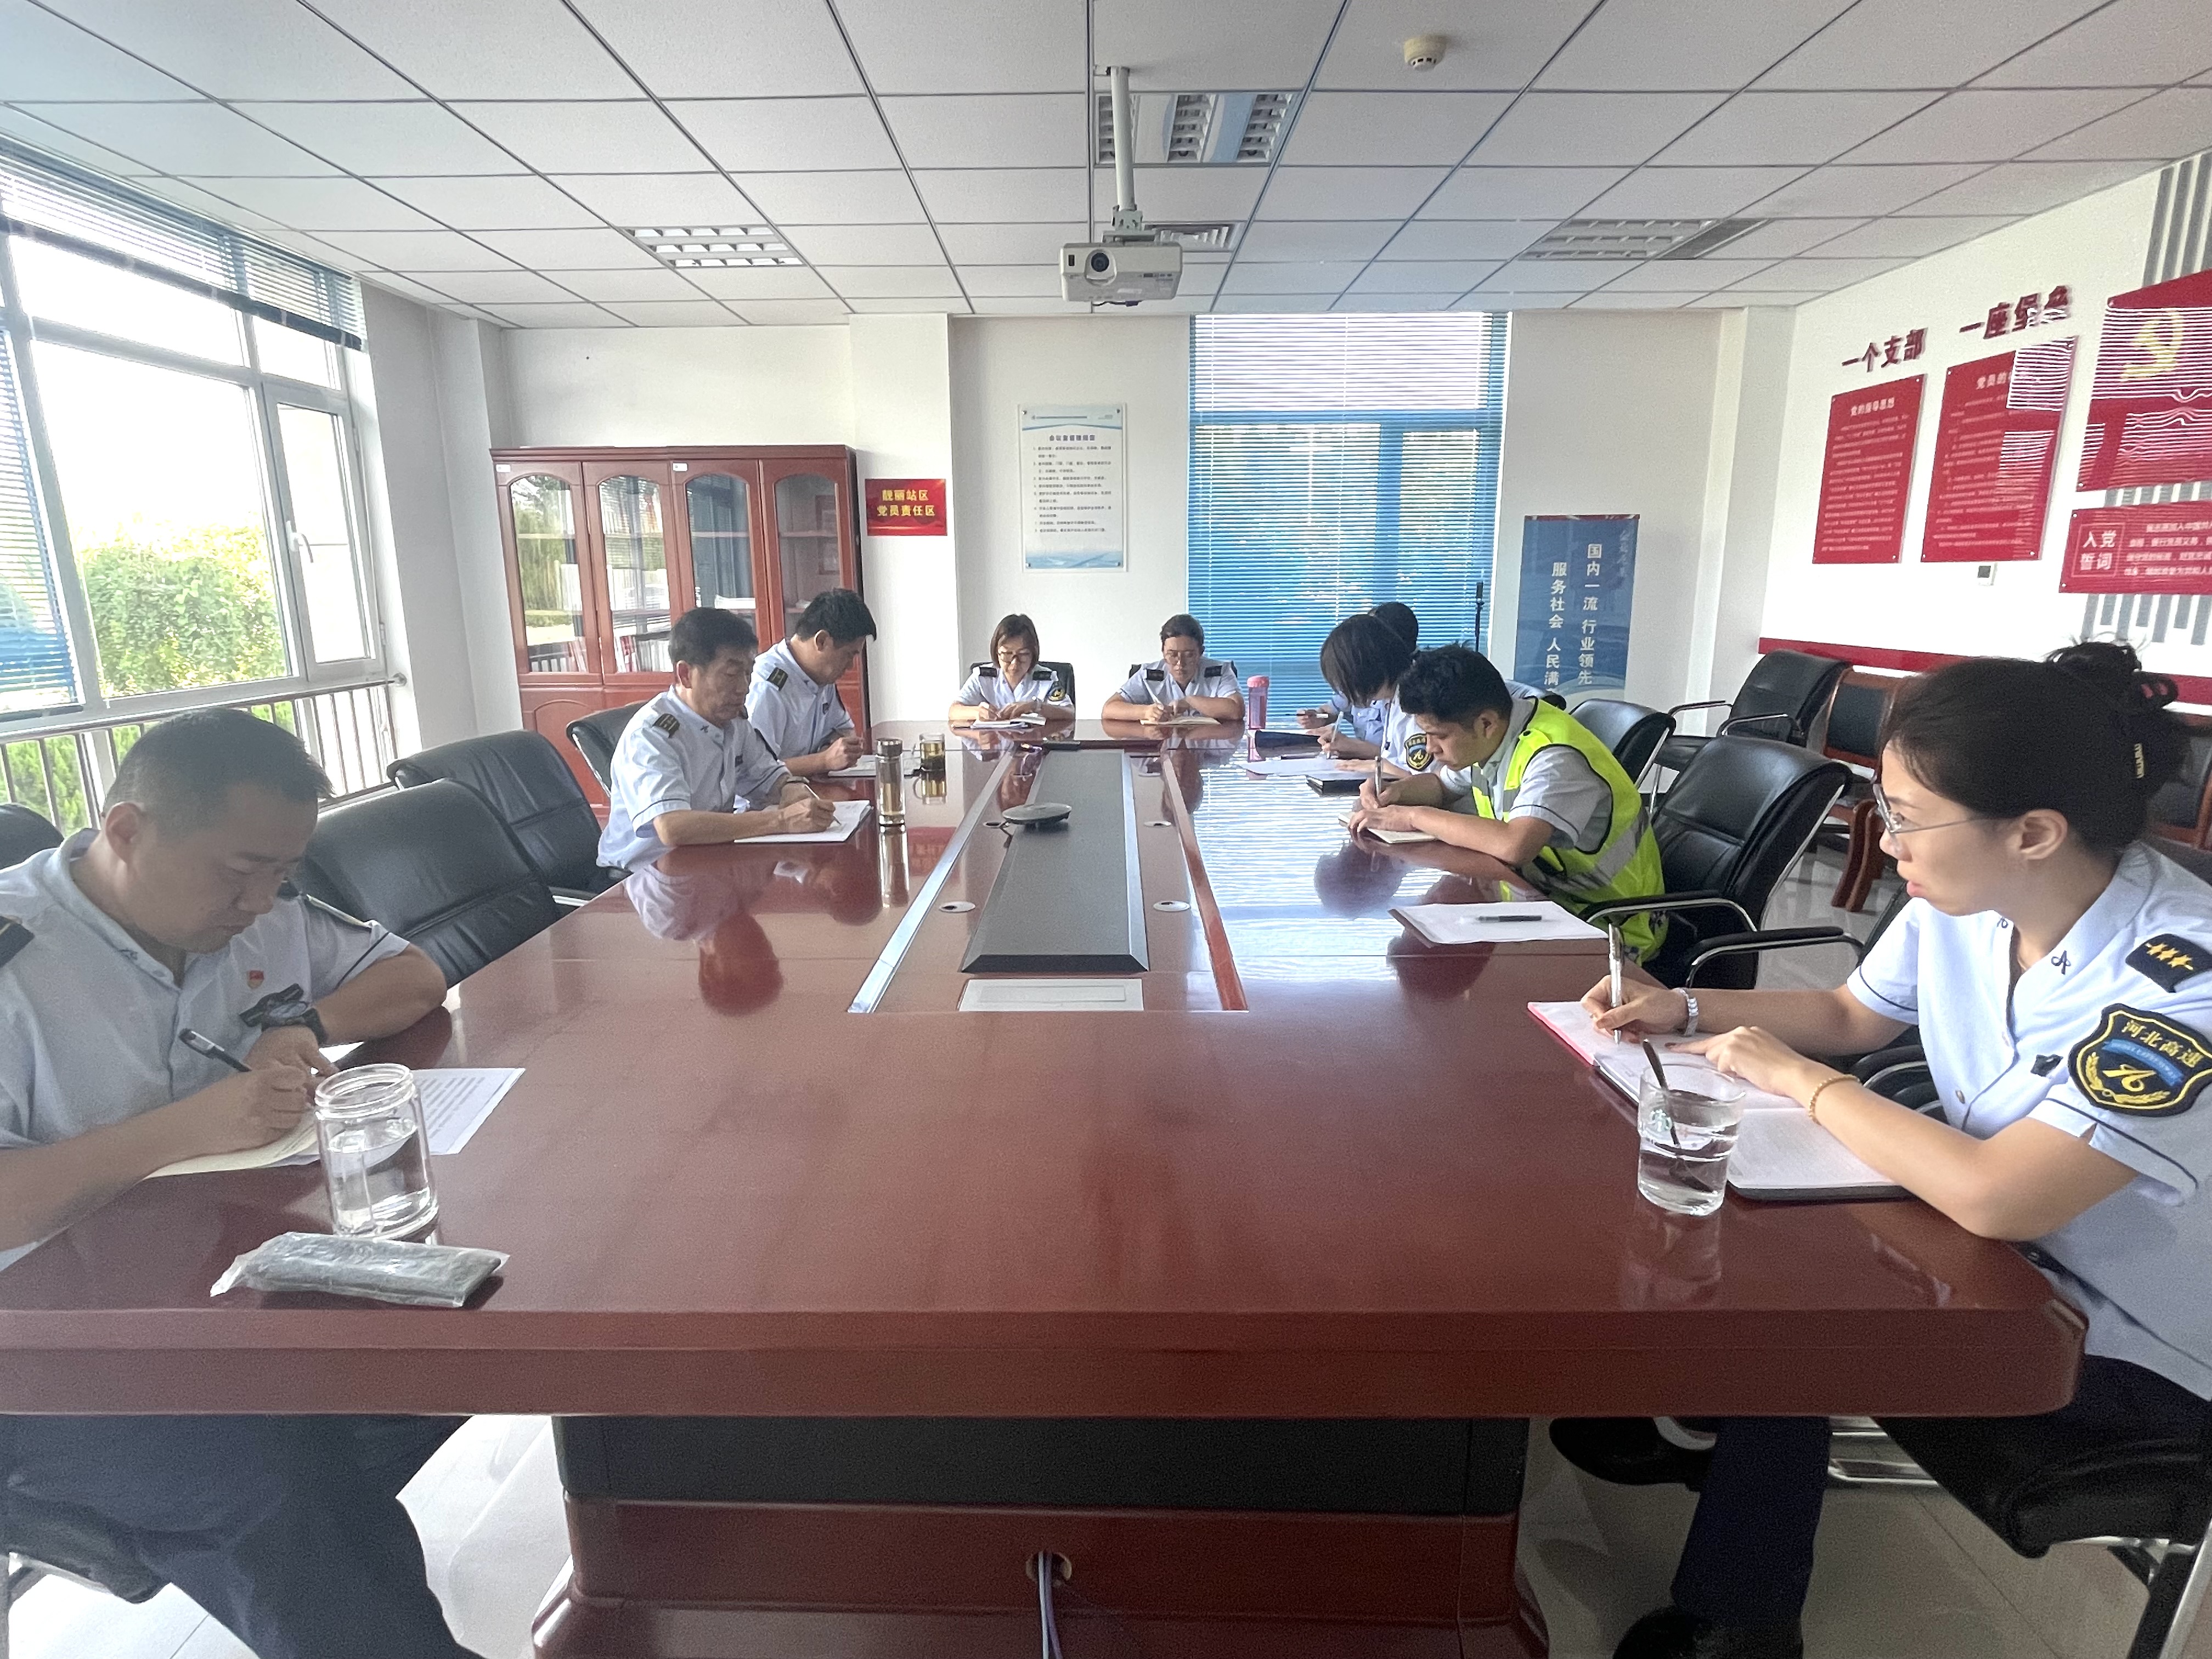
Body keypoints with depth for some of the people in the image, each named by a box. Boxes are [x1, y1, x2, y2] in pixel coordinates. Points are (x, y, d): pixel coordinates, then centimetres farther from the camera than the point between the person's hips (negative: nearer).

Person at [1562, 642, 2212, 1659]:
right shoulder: (1960, 901, -11)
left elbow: (1995, 1199, -39)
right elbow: (1848, 1016, 7)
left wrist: (1801, 1081, -26)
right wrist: (1687, 1010, -7)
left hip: (2128, 1346, -6)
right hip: (1999, 1242, 6)